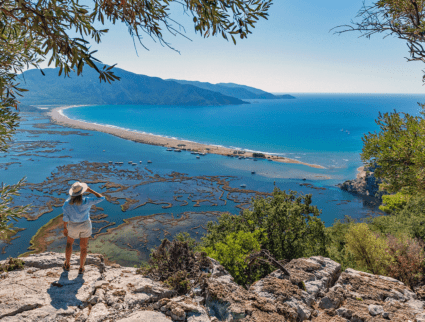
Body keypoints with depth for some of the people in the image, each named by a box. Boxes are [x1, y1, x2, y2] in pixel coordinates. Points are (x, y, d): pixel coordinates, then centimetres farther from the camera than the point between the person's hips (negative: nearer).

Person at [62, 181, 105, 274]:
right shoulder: (86, 201, -24)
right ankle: (81, 268, 27)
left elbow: (66, 218, -12)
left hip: (73, 226, 1)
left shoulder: (67, 203, -21)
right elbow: (101, 198, -15)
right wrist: (90, 190, -12)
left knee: (69, 243, 28)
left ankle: (67, 264, 40)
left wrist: (65, 228, 4)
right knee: (83, 247, 16)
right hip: (85, 225, 0)